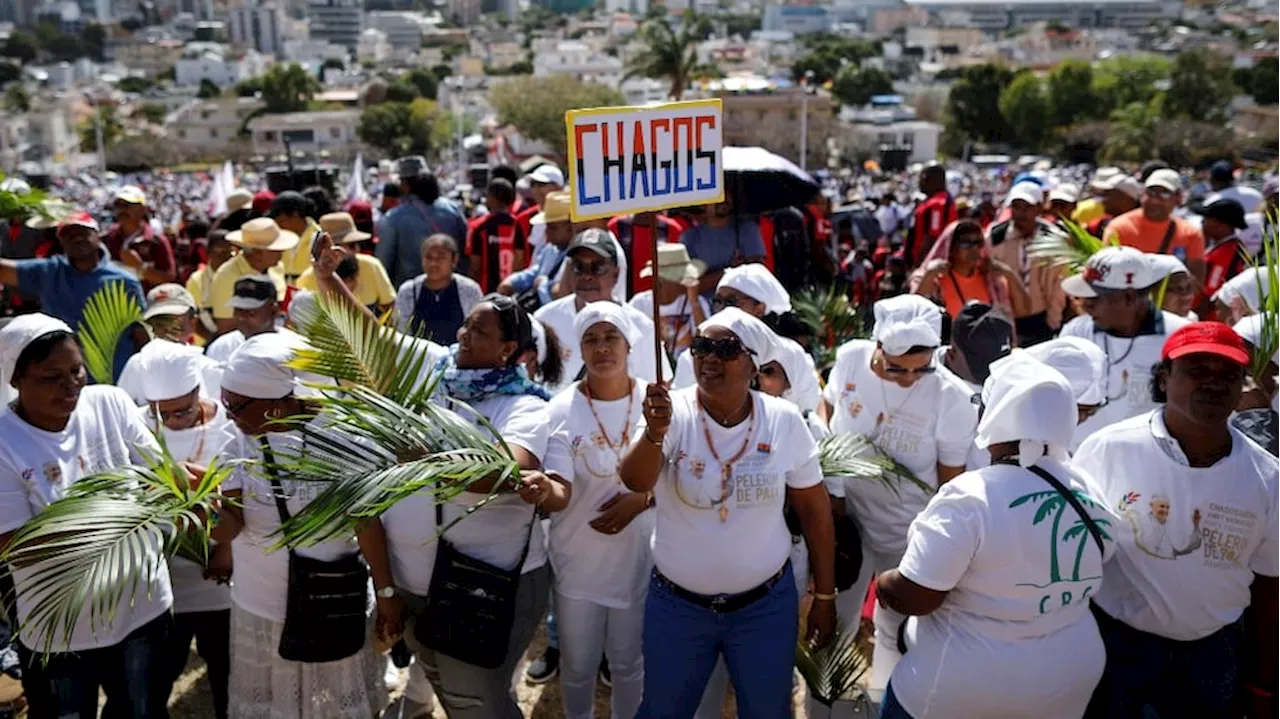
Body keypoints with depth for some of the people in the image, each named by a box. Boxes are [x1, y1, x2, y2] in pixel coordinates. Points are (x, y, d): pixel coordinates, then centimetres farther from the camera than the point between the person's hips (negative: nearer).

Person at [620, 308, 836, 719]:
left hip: (766, 604, 1)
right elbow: (635, 482, -30)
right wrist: (654, 433, -50)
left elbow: (815, 510, 0)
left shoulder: (785, 421, -9)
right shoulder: (672, 413, -13)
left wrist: (825, 596, 4)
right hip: (676, 604, 0)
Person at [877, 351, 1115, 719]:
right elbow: (1080, 577, 10)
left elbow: (914, 598, -22)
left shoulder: (968, 498, -26)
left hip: (962, 687, -5)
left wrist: (882, 582, -2)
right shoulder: (1089, 490, -6)